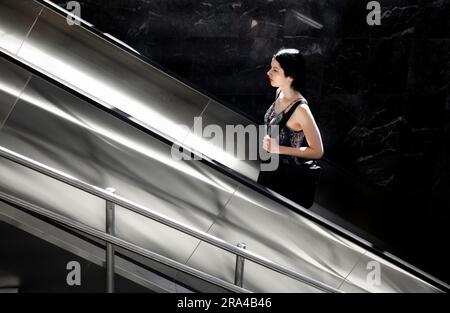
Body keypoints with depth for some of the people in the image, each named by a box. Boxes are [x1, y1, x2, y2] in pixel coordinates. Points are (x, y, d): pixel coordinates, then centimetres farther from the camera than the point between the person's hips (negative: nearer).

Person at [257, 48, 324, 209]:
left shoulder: (300, 109, -29)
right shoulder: (280, 93, -5)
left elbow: (317, 151, -23)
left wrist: (277, 149, -26)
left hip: (295, 178, -8)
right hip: (274, 168, 8)